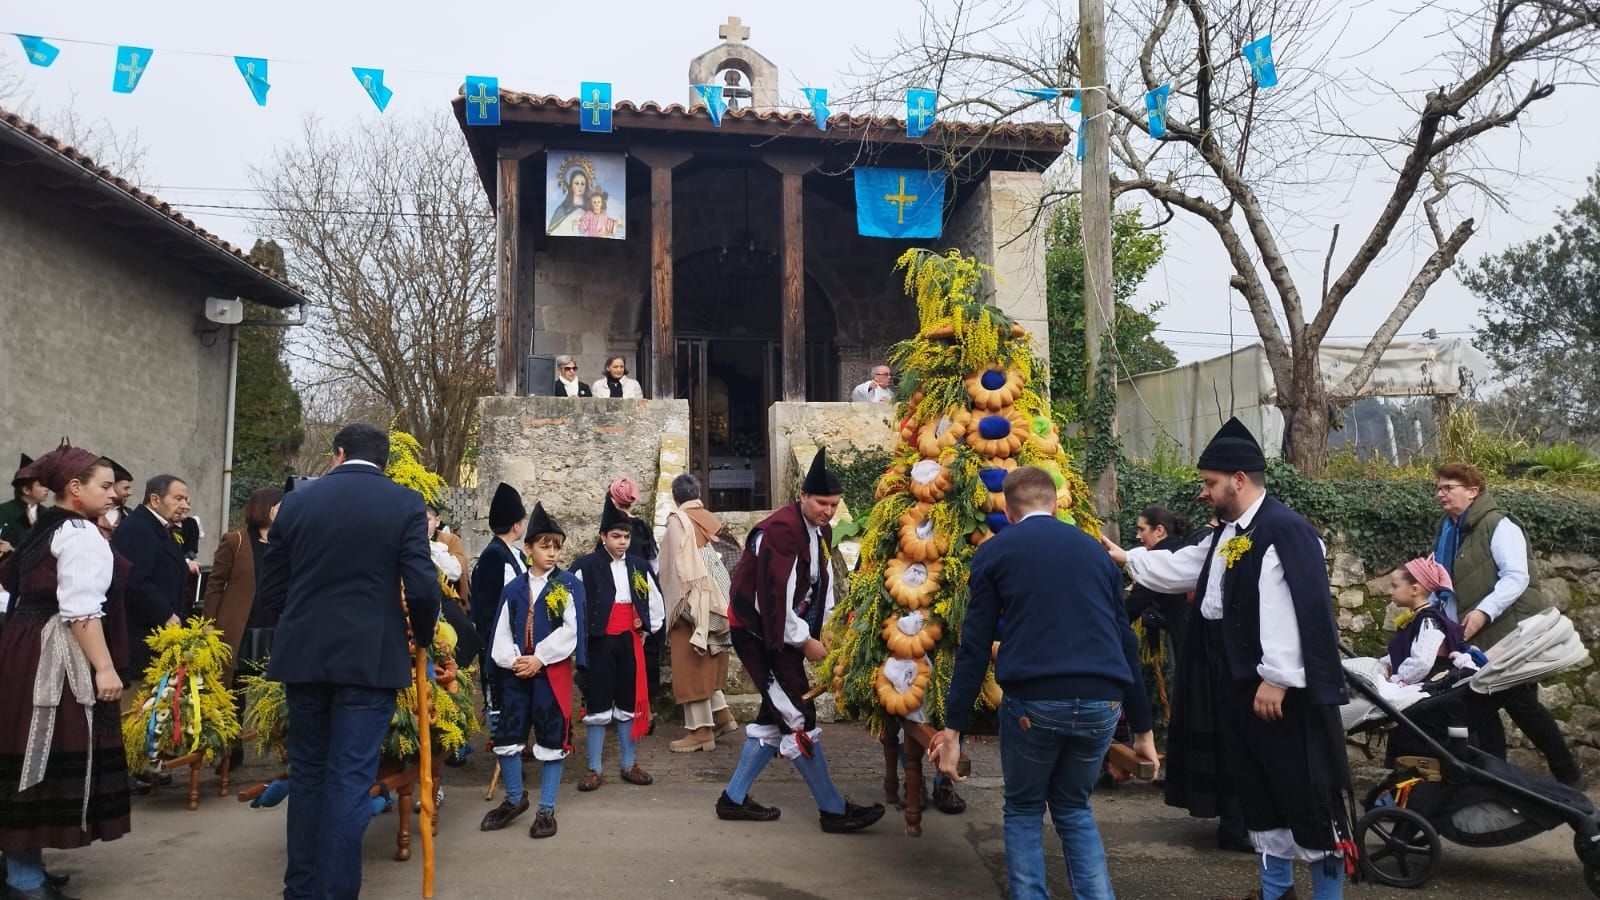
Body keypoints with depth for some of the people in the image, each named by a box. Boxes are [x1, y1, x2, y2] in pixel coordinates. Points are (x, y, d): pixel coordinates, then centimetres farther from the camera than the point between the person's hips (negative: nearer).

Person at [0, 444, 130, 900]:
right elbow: (81, 610, -21)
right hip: (56, 659, -10)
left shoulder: (45, 529, 16)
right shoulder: (81, 534, -14)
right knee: (48, 759, -4)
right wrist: (104, 667, -21)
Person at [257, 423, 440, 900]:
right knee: (350, 777, 1)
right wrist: (423, 636, 8)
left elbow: (270, 588, 7)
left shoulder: (296, 500, 4)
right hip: (369, 658, -3)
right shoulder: (405, 503, -5)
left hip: (302, 655, 4)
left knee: (306, 772, 16)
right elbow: (421, 587, -11)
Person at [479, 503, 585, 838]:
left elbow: (571, 630, -10)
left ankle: (546, 810, 13)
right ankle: (514, 798, 29)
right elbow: (501, 632, 5)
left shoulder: (570, 585, -2)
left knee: (552, 739, 2)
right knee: (506, 735, 8)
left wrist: (539, 658, -15)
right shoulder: (513, 588, 9)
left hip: (553, 672, -3)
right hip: (515, 673, 4)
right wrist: (513, 660, -12)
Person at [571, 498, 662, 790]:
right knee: (597, 706, 1)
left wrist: (648, 628, 12)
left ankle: (629, 764, 23)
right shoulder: (586, 566, -10)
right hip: (599, 643, -4)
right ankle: (594, 769, 11)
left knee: (629, 704, 11)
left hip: (629, 642, 4)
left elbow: (656, 602, 18)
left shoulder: (640, 567, 6)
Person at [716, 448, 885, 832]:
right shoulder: (780, 530, -22)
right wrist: (805, 641, -16)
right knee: (799, 718, -6)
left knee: (776, 715, 14)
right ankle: (833, 811, 2)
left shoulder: (821, 531, 8)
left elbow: (823, 584, 15)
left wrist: (825, 630, 3)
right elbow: (775, 595, -24)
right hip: (758, 631, -10)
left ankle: (734, 798, 24)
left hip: (788, 631, 10)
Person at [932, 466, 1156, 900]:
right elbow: (1126, 641, 18)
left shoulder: (994, 551, 6)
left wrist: (953, 729, 4)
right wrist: (1142, 728, 23)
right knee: (1073, 807, 25)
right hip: (1101, 703, 4)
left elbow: (975, 647, 1)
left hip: (1033, 701, -3)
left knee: (1023, 809, 19)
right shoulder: (1094, 549, 17)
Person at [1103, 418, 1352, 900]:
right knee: (1255, 788, 19)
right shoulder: (1228, 533, 13)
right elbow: (1182, 568, 26)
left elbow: (1294, 610, -24)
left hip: (1279, 688, -10)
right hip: (1237, 683, 10)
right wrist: (1126, 558, 29)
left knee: (1305, 792, 0)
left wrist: (1276, 680, -25)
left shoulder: (1284, 529, -19)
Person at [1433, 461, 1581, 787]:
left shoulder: (1497, 525, -12)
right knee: (1480, 706, 5)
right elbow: (1451, 588, 17)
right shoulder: (1449, 532, 12)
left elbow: (1516, 577, -21)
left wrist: (1484, 611, -29)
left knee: (1520, 703, 0)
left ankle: (1568, 775, 19)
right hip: (1481, 638, 7)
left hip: (1514, 631, -7)